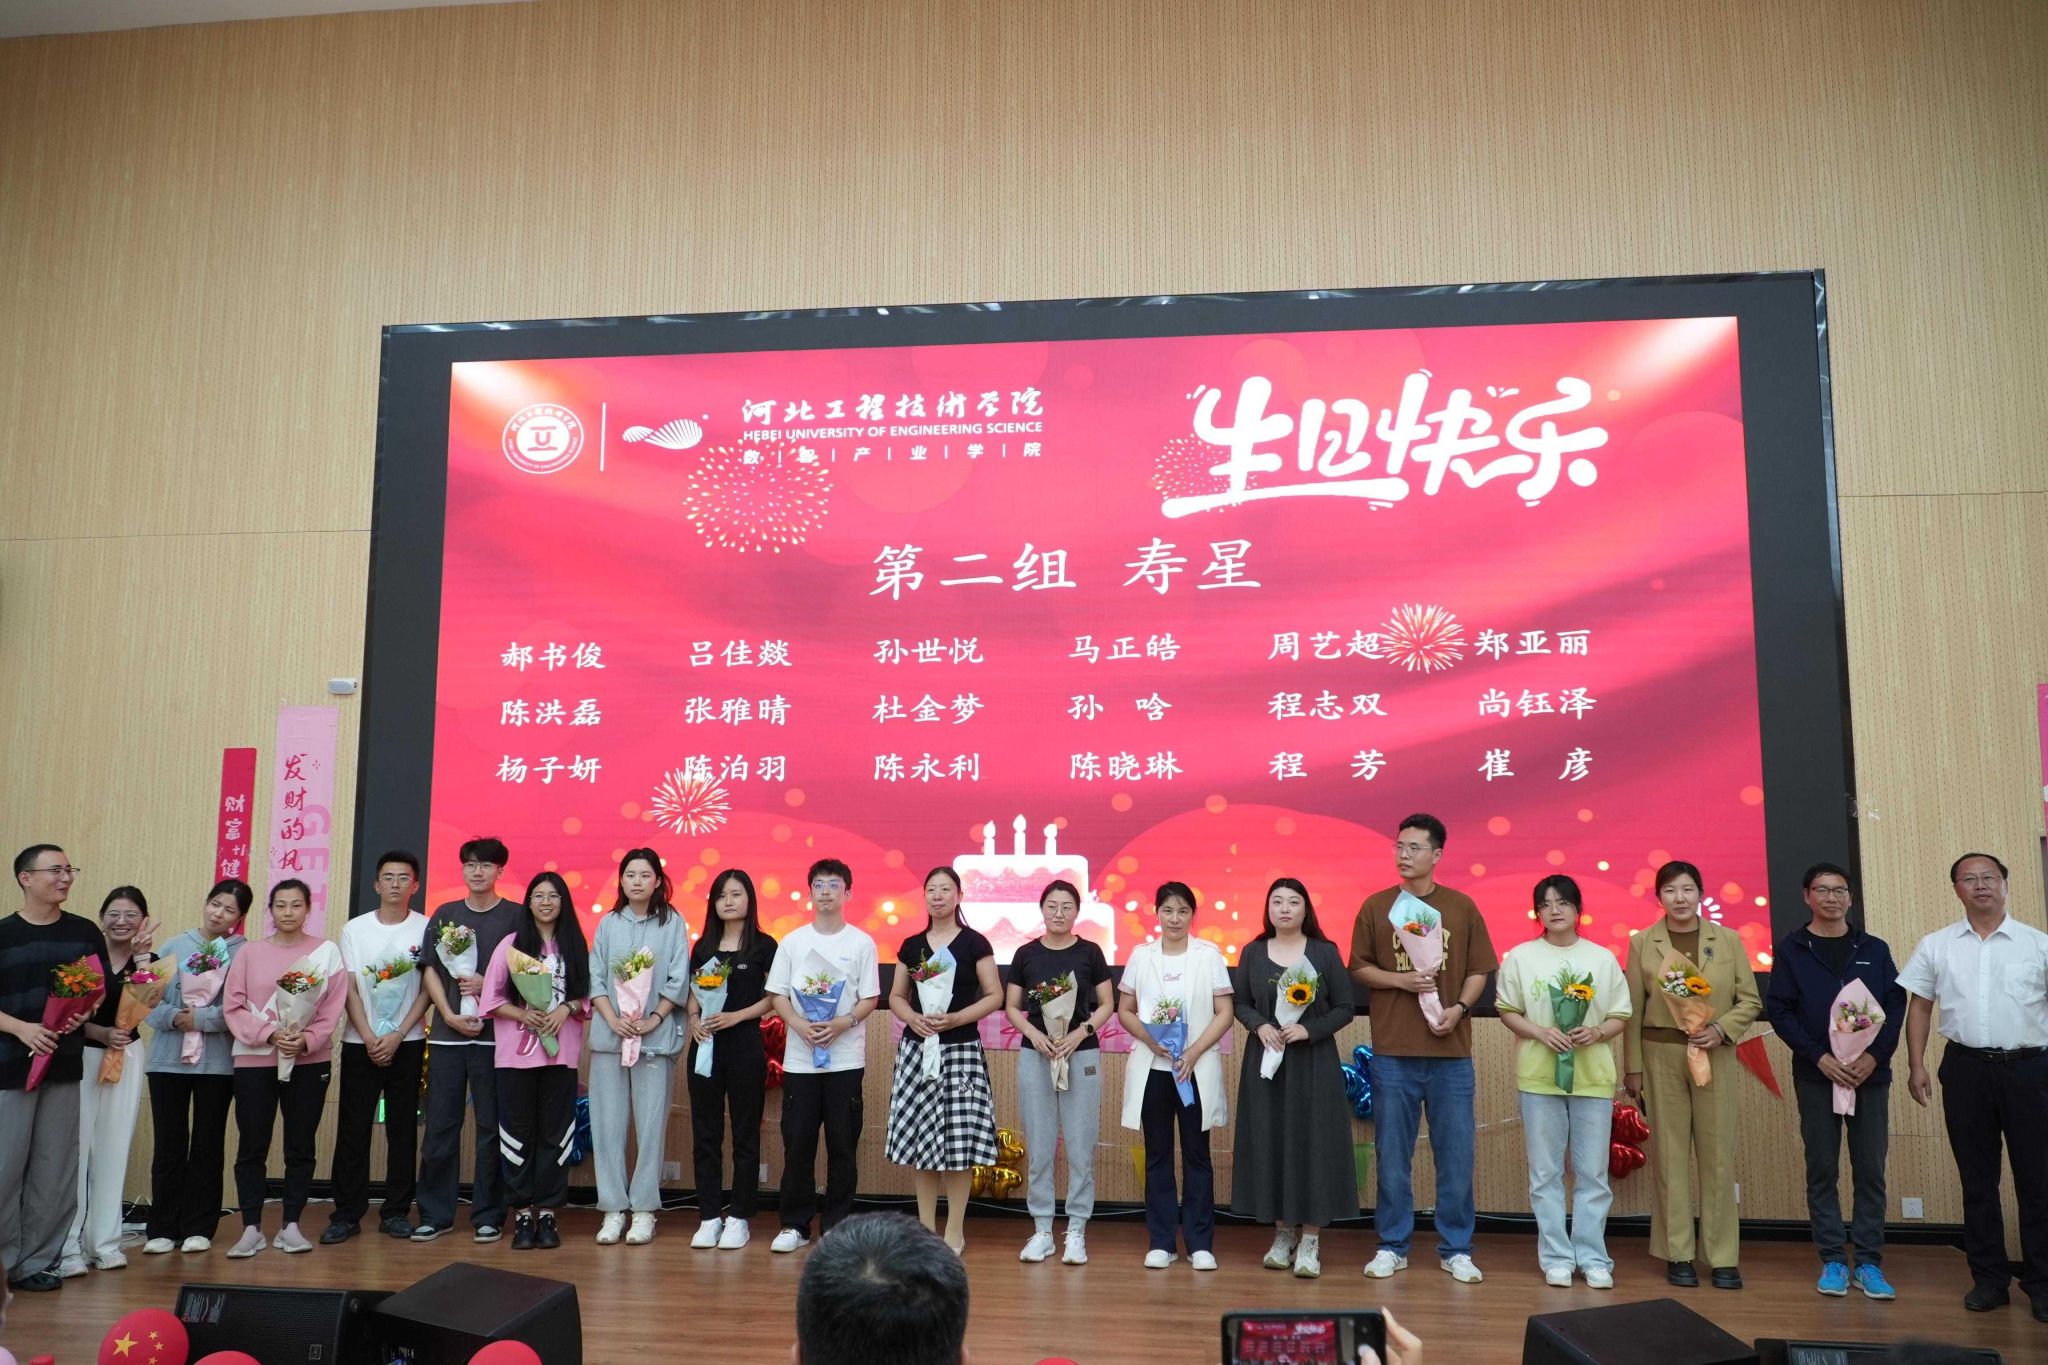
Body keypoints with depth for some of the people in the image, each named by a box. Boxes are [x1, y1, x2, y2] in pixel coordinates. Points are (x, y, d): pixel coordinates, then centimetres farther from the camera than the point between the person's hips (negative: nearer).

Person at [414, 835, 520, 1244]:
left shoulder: (515, 916, 3)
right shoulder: (445, 914, 11)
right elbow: (430, 969, 7)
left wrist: (488, 985, -13)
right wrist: (450, 1015, -5)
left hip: (494, 1033, -2)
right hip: (447, 1031, 2)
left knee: (491, 1126, 2)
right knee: (440, 1125, 5)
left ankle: (488, 1216, 10)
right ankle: (435, 1214, 15)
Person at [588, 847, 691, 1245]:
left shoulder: (673, 923, 3)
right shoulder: (608, 924, 10)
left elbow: (678, 981, 0)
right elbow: (595, 979, 6)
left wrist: (653, 1020, -10)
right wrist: (613, 1019, -8)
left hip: (656, 1036, -2)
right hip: (609, 1034, 2)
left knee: (651, 1124, -1)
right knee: (607, 1123, 2)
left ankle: (644, 1209, 7)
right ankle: (613, 1209, 9)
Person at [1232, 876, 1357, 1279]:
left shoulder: (1325, 952, -1)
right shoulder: (1252, 952, 5)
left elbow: (1344, 1008, -1)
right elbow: (1240, 1003, 7)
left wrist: (1308, 1029, -15)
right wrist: (1260, 1026, -12)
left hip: (1313, 1062, -2)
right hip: (1265, 1060, 2)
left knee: (1312, 1142, -2)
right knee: (1270, 1142, 3)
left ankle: (1310, 1240, 5)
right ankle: (1282, 1232, 16)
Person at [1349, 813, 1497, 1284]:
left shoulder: (1462, 907, 4)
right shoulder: (1376, 906, 4)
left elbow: (1479, 970, 5)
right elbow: (1359, 968, 6)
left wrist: (1459, 1008, -11)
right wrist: (1401, 981, -11)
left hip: (1451, 1051, 0)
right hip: (1393, 1051, 0)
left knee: (1455, 1152, 5)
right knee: (1392, 1153, 6)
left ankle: (1456, 1249, 18)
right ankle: (1393, 1245, 18)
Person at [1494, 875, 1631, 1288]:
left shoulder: (1603, 958, 5)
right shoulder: (1521, 957, 2)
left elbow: (1621, 1017, 8)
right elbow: (1508, 1012, 4)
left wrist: (1597, 1032, -13)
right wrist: (1541, 1032, -13)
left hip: (1593, 1077, 1)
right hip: (1539, 1077, -1)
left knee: (1593, 1174, 5)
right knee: (1546, 1174, 4)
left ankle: (1592, 1257, 16)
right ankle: (1556, 1257, 13)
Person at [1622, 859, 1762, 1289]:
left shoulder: (1728, 940, 4)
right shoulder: (1643, 943, 2)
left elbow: (1750, 1000, 5)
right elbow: (1633, 1010, 3)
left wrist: (1721, 1029, -12)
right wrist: (1633, 1068, 2)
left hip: (1715, 1056, 1)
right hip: (1661, 1055, 0)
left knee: (1718, 1154, 2)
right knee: (1670, 1154, 3)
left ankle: (1723, 1257, 10)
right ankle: (1678, 1254, 11)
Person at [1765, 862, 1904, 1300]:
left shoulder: (1874, 949, 8)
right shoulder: (1791, 949, 3)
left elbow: (1896, 1005, 4)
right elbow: (1778, 1010, -2)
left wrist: (1875, 1055, -10)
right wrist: (1819, 1056, -12)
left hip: (1870, 1074, 2)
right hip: (1816, 1075, -1)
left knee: (1871, 1170, 3)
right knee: (1822, 1170, 2)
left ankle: (1869, 1262, 10)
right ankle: (1833, 1260, 10)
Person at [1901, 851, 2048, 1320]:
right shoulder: (1936, 946, 6)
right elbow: (1919, 1006, 9)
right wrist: (1916, 1066, 4)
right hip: (1966, 1068, 1)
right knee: (1977, 1179, 8)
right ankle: (1989, 1279, 18)